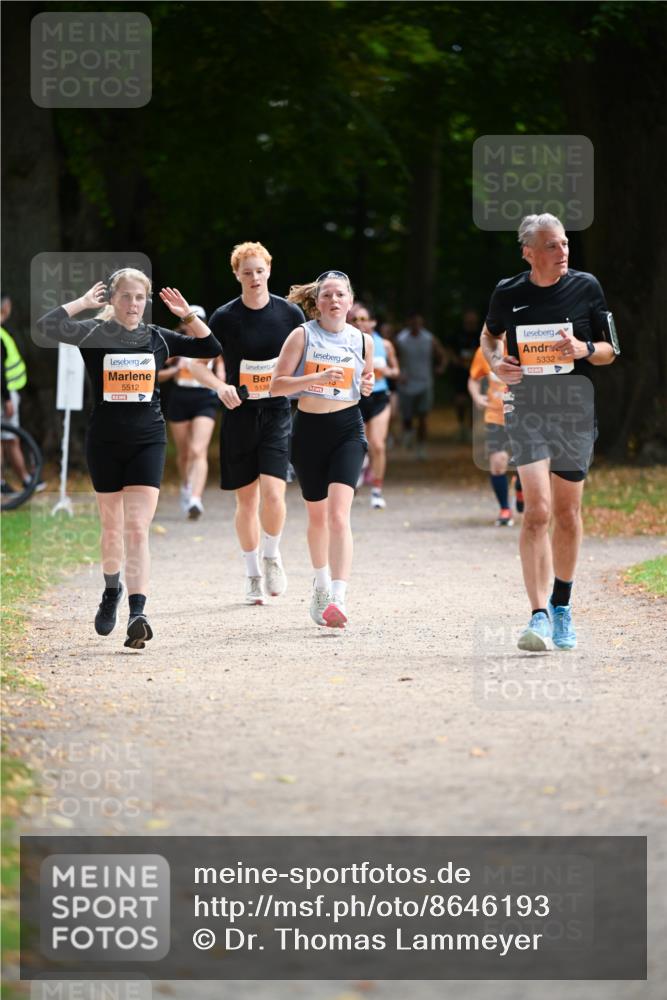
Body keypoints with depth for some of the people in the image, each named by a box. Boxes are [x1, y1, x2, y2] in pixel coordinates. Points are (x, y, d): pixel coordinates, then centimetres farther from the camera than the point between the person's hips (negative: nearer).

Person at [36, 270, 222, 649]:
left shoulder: (157, 338, 6)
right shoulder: (94, 334, -2)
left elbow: (211, 348, 11)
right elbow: (47, 325, -18)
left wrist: (189, 315, 0)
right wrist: (84, 302, -16)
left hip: (148, 441, 0)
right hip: (105, 442, 0)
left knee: (137, 529, -12)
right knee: (112, 528, 13)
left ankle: (138, 614, -21)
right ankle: (112, 589, 41)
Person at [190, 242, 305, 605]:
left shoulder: (289, 313, 0)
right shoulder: (224, 317, -3)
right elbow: (197, 363, 2)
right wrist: (220, 385, -15)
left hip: (277, 412, 0)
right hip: (239, 415, 0)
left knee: (272, 492, -16)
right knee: (246, 499, 5)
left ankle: (271, 555, 12)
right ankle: (252, 574, 20)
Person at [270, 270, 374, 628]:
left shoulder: (362, 341, 4)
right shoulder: (302, 335, -3)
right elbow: (276, 385, -8)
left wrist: (368, 386, -2)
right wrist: (317, 377, -21)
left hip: (347, 428, -1)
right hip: (309, 428, 1)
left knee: (339, 513, -18)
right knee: (317, 515, 13)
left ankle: (338, 598, -27)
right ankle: (321, 585, 38)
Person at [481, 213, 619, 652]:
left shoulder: (586, 287, 2)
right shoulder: (508, 293, 2)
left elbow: (610, 351, 9)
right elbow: (489, 335, 21)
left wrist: (584, 349, -13)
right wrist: (495, 361, 0)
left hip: (575, 408, 2)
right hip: (527, 407, -1)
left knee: (568, 513, 9)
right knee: (538, 509, -14)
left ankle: (562, 607, 27)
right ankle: (540, 616, -17)